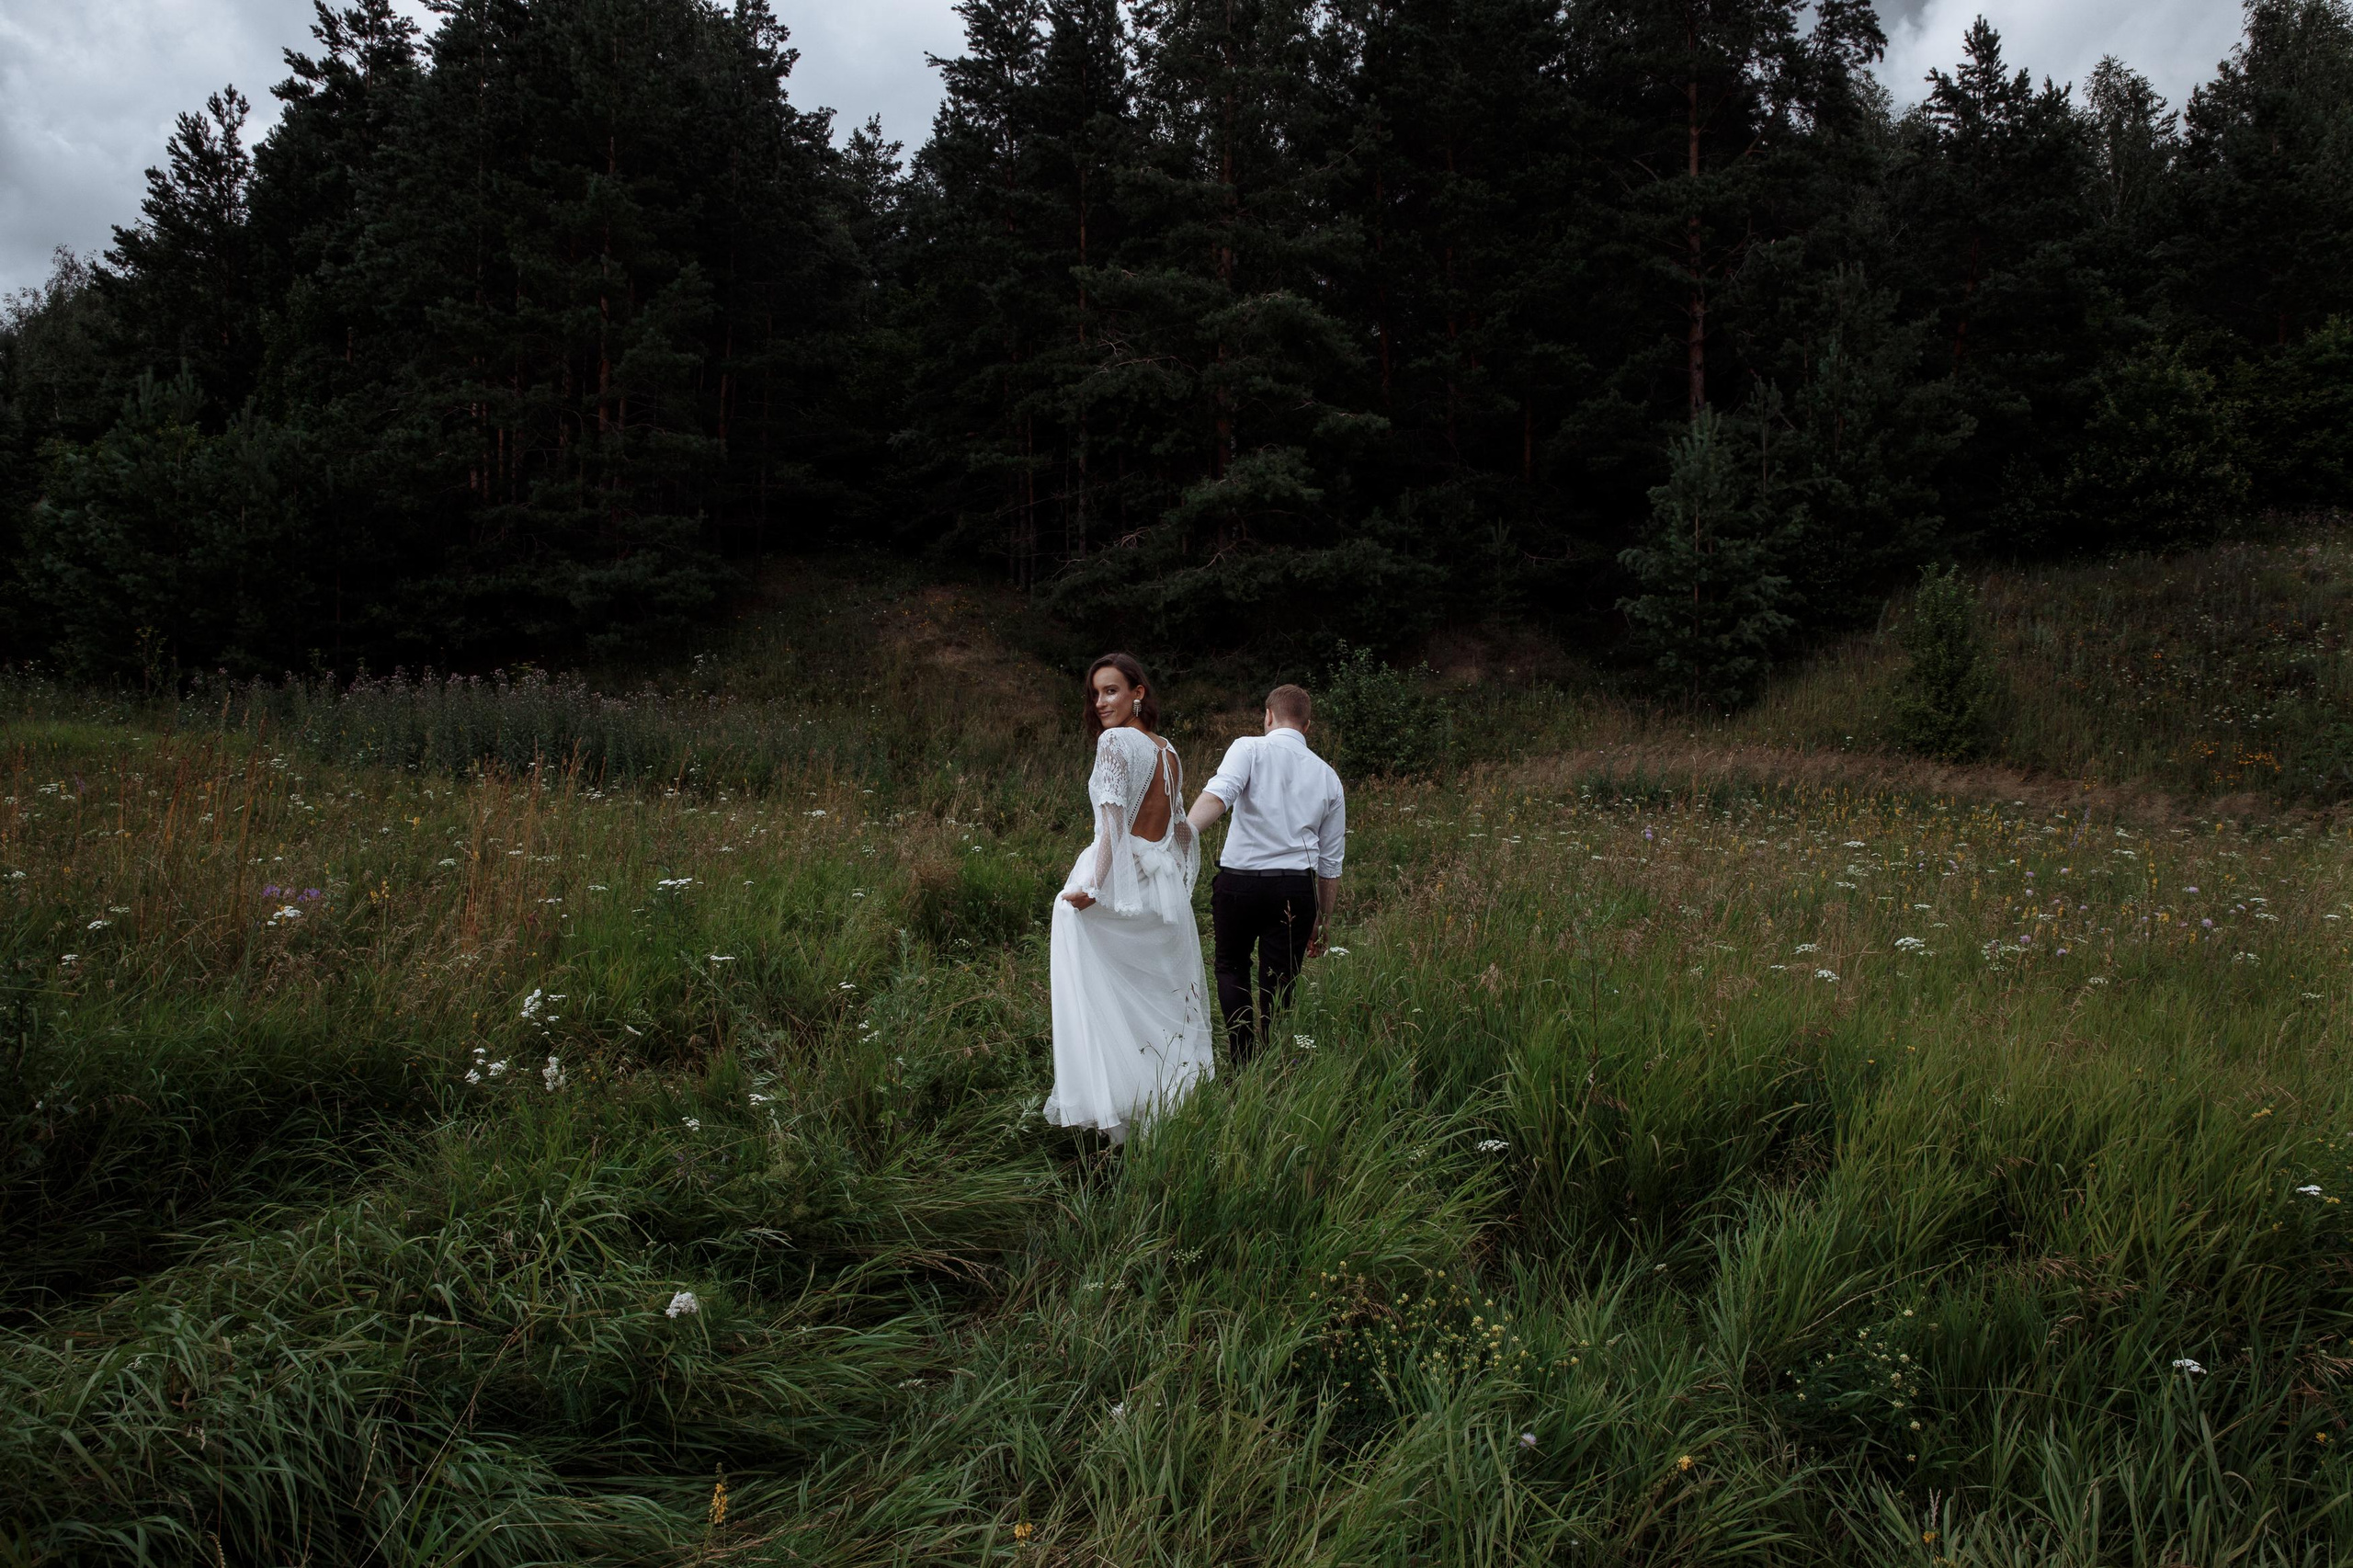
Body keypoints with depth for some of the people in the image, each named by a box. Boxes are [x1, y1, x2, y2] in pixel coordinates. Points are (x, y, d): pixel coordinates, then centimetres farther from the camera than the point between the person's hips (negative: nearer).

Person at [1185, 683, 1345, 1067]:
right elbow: (1332, 861, 16)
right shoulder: (1327, 776, 13)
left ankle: (1243, 1063, 10)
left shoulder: (1250, 748, 1)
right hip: (1297, 889, 2)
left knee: (1231, 968, 19)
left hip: (1239, 881, -2)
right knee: (1279, 987, 10)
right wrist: (1322, 923, 23)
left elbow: (1218, 794, -21)